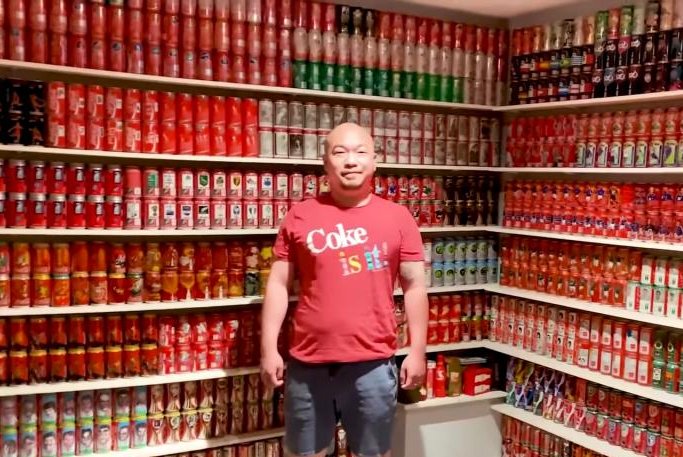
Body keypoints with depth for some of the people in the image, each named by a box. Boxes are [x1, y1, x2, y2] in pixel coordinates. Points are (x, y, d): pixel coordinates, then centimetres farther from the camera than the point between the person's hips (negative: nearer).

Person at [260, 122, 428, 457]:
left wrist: (417, 351, 1)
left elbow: (414, 286, 4)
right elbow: (278, 284, 3)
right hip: (308, 363, 1)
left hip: (373, 364, 0)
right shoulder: (300, 216, 2)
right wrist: (269, 348, -1)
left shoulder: (398, 217, 2)